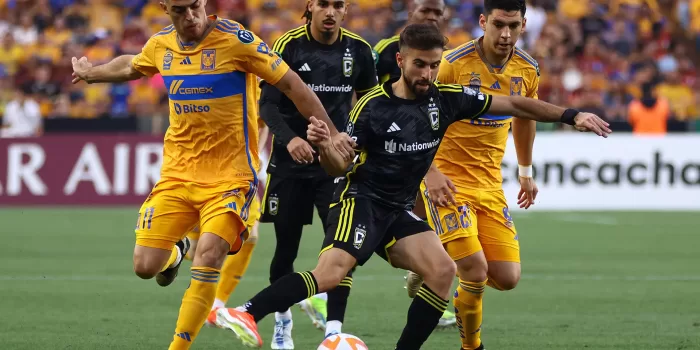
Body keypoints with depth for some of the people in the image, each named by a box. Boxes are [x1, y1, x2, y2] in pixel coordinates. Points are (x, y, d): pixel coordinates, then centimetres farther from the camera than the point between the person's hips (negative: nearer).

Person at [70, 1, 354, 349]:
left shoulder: (235, 40, -14)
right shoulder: (160, 45, 3)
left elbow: (291, 85, -10)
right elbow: (132, 66, 28)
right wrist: (92, 73, 43)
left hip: (230, 174, -5)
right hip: (177, 172, 5)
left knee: (208, 258, -23)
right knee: (145, 267, -2)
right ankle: (176, 252, 35)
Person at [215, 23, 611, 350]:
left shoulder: (446, 98, 0)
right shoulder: (373, 106, -11)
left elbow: (513, 104, 4)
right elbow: (341, 165, -7)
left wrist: (570, 115, -2)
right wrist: (324, 146, -29)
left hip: (400, 210, 6)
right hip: (360, 200, -6)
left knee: (443, 270, -14)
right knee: (332, 272, -29)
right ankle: (247, 314, -38)